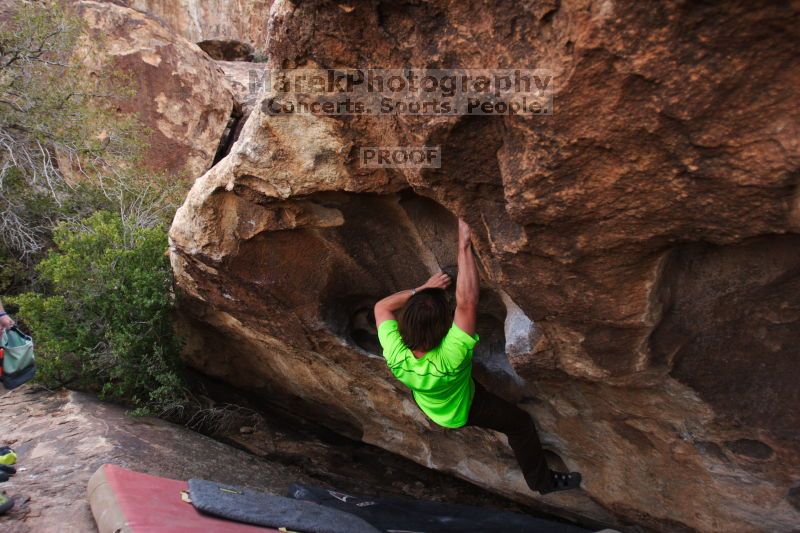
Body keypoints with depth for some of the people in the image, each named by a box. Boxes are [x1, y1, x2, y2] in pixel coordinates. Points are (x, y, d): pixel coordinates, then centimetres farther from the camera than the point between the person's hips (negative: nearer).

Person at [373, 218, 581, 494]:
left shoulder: (395, 355, -38)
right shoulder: (450, 358, -50)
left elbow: (382, 307, -21)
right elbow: (467, 300, -51)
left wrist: (422, 288, -27)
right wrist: (465, 246, -47)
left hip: (424, 403, 5)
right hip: (460, 410, -4)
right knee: (521, 423, 12)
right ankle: (542, 480, 30)